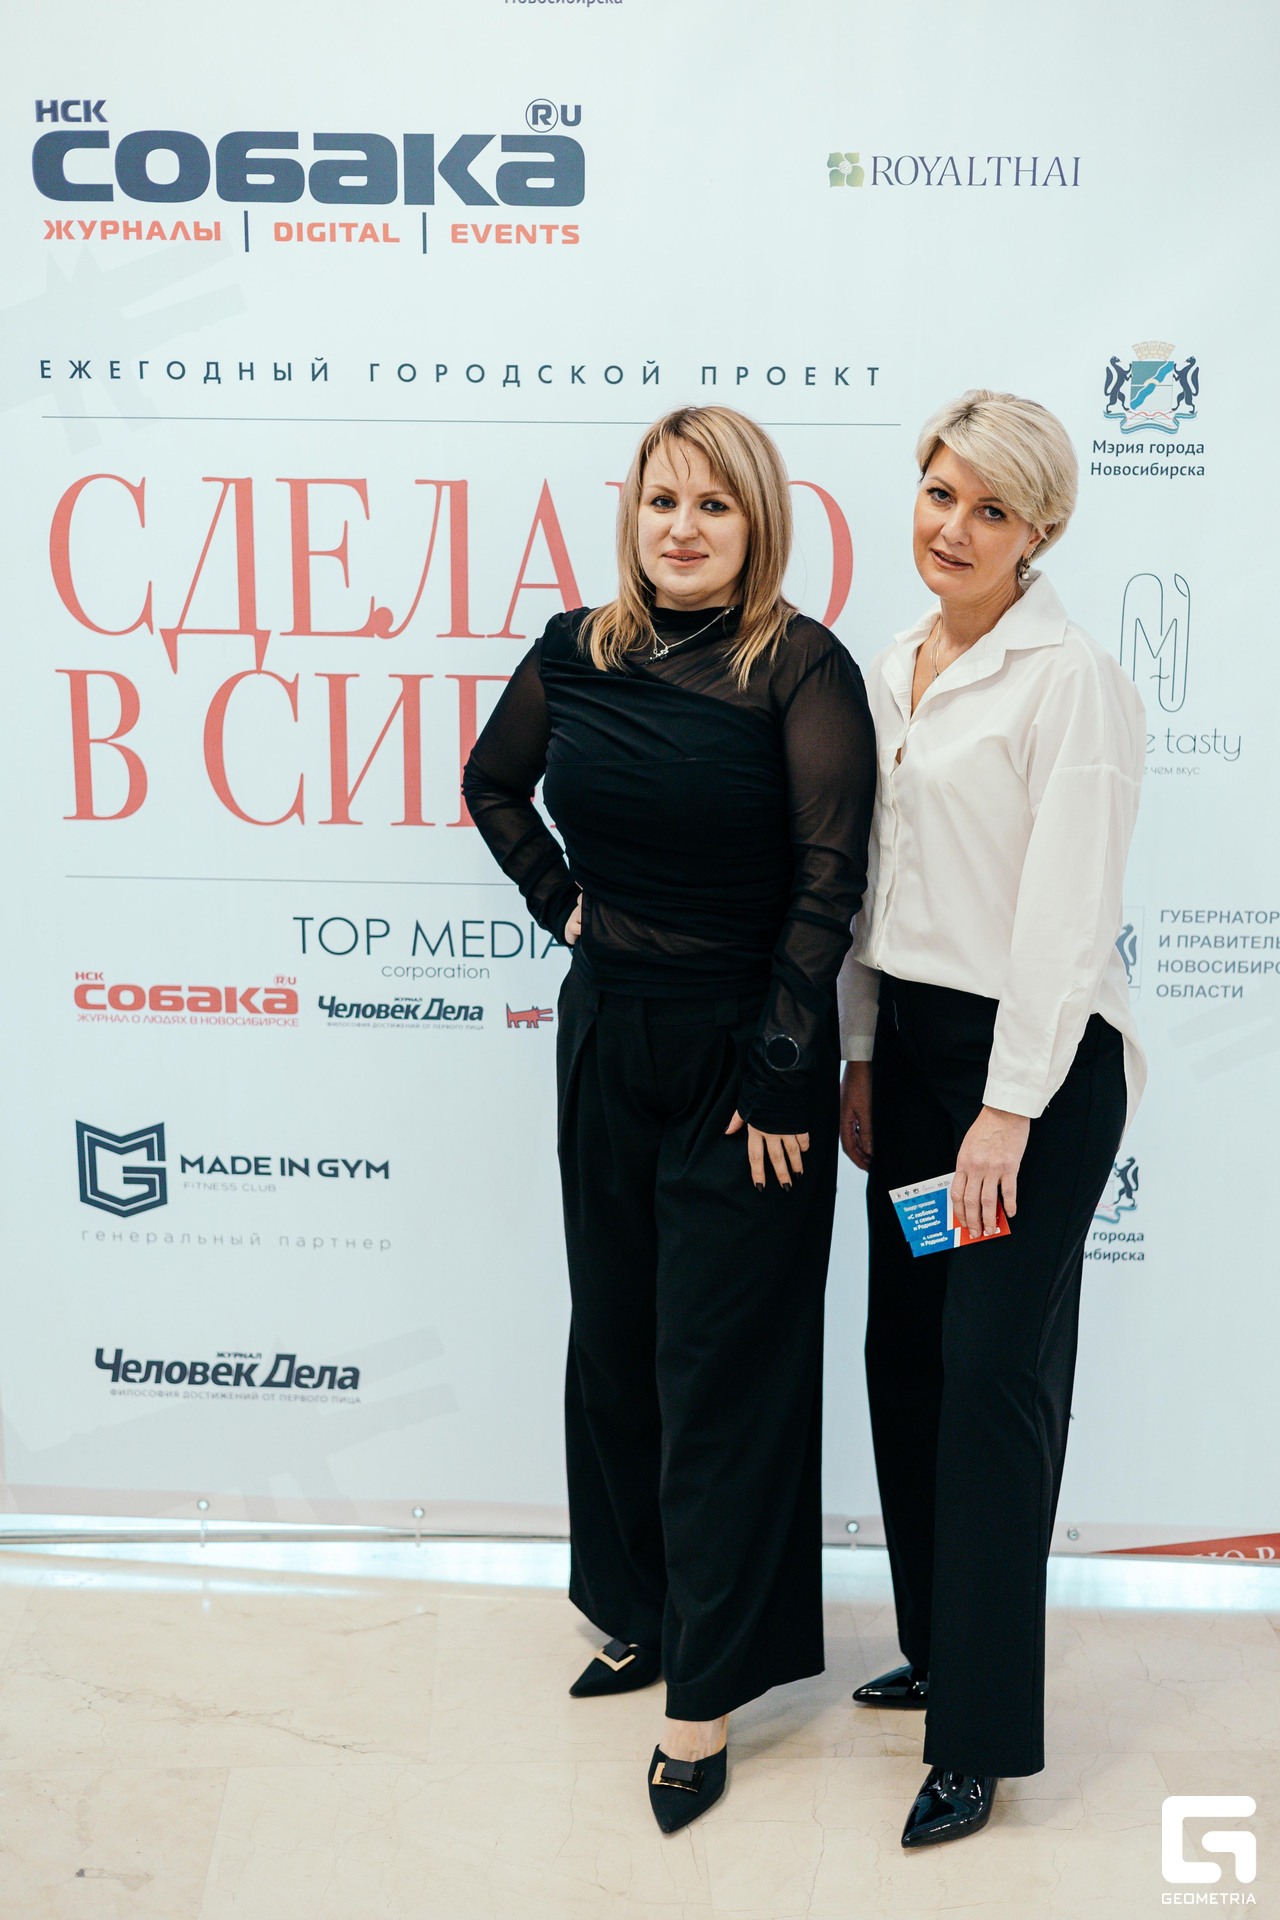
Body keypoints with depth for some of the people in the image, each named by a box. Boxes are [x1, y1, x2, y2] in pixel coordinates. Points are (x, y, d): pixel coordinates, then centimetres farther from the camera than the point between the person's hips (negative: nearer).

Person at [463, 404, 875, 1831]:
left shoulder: (802, 668, -13)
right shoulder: (575, 653, 1)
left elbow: (829, 879, -16)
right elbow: (492, 785, 19)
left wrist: (780, 1070, -17)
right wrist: (559, 900, 7)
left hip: (743, 1048, -5)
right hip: (608, 1032, 5)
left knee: (724, 1361, 3)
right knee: (613, 1336, 16)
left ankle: (707, 1692, 17)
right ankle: (642, 1612, 37)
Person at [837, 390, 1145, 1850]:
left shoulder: (1070, 680, -12)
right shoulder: (891, 675, 11)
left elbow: (1066, 911, -16)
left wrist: (1008, 1111, -18)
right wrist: (860, 1056, 13)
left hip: (1037, 1063, -7)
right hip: (910, 1041, 7)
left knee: (995, 1371, -3)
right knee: (905, 1354, 12)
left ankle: (984, 1735, 9)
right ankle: (938, 1642, 30)